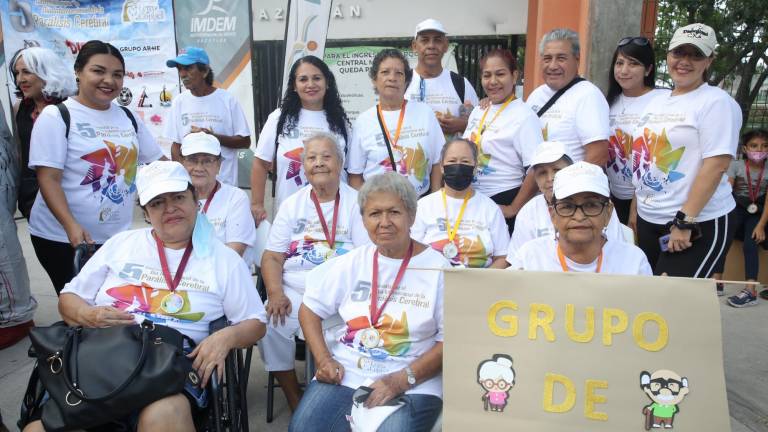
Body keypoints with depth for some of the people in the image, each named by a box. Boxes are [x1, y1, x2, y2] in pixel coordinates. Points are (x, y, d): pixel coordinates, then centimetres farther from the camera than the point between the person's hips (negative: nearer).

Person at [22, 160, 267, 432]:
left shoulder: (224, 259, 11)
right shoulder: (121, 244, 19)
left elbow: (256, 324, 11)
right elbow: (69, 299, 22)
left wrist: (226, 337, -12)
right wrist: (89, 315, -2)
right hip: (99, 357, 3)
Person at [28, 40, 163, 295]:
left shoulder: (128, 117, 10)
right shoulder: (56, 116, -7)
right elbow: (48, 179, -14)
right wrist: (71, 226, -26)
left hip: (118, 236, 5)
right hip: (61, 237, -5)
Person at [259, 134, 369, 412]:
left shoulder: (355, 203, 5)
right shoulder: (292, 204, 14)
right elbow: (272, 257, 9)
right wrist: (276, 293, -10)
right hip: (294, 291, 3)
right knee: (267, 325, -24)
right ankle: (295, 401, -3)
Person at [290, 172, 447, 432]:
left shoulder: (437, 268, -4)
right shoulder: (352, 263, 7)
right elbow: (309, 310, 13)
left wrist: (402, 380, -15)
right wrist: (323, 359, -2)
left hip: (413, 384, -2)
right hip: (344, 374, 2)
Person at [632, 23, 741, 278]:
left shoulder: (717, 102, -9)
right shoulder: (656, 103, 13)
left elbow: (717, 165, -17)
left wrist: (684, 221, -21)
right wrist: (636, 210, 14)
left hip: (699, 224, -7)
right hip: (648, 220, 7)